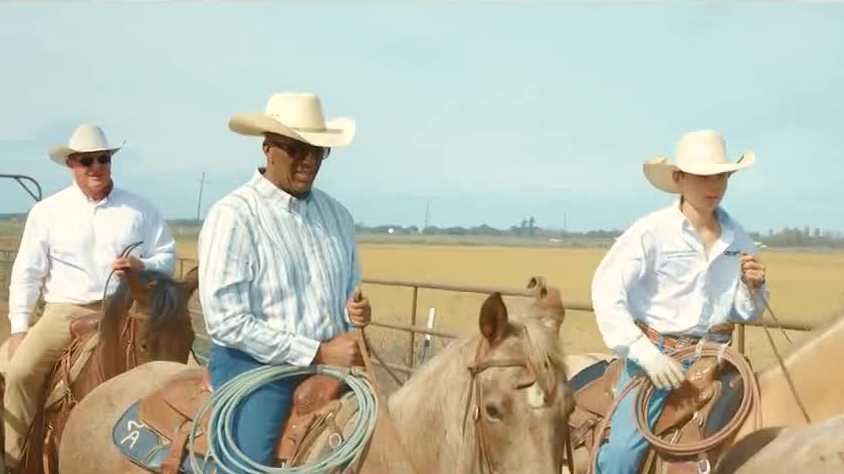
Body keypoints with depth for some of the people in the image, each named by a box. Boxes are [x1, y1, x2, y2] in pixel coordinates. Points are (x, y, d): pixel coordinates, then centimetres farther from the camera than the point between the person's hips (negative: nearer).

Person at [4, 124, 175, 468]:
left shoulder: (139, 210, 7)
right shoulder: (47, 211, 7)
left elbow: (167, 257, 10)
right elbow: (27, 273, 7)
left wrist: (143, 266, -13)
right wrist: (19, 327, 1)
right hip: (65, 311, 0)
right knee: (21, 371, -20)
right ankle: (15, 456, -6)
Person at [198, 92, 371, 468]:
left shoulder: (337, 214, 10)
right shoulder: (233, 216, -9)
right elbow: (226, 321, -16)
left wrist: (357, 311, -2)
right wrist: (318, 352, -16)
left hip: (330, 365, 6)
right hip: (255, 369, -6)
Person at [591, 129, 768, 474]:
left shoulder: (738, 239, 7)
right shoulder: (652, 231, -8)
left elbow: (745, 313, 18)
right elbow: (607, 292, -18)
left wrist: (753, 287, -5)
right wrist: (646, 353, -26)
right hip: (656, 353, -5)